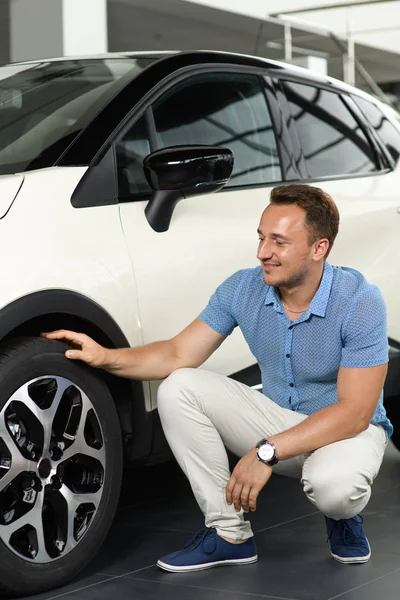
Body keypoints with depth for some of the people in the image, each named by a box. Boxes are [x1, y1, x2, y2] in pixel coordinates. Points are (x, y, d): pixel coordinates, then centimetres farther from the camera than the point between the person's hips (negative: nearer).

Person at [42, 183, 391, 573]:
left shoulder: (360, 302, -25)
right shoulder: (243, 289, -9)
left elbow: (354, 412, -27)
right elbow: (179, 355, -4)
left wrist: (267, 452, -35)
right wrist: (106, 358, -21)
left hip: (347, 430, -5)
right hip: (277, 416, 5)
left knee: (333, 484, -41)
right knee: (177, 389, -17)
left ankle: (342, 515, 0)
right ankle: (229, 532, -11)